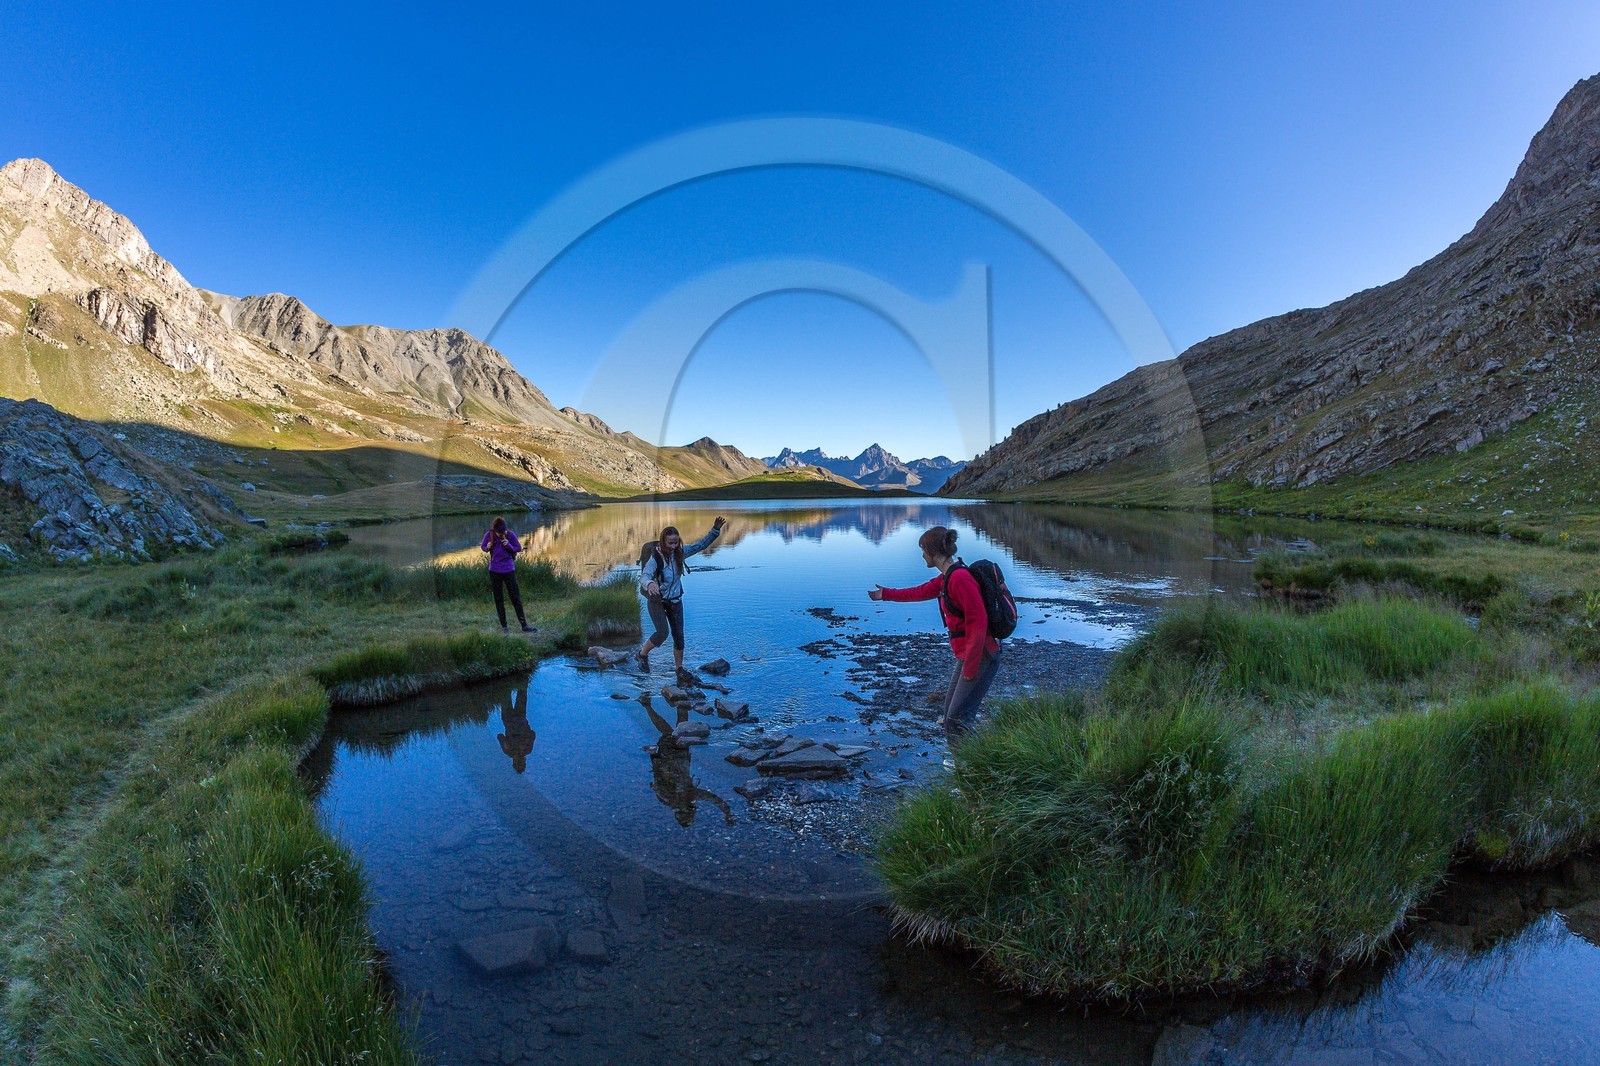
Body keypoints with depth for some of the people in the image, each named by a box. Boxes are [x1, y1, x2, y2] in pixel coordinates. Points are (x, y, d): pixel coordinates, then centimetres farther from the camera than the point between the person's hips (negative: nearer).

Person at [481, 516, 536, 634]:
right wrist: (487, 547, -17)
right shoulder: (489, 535, -9)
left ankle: (524, 625, 8)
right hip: (494, 571, 1)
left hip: (509, 570, -1)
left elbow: (518, 548, 0)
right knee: (498, 599, 8)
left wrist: (508, 545, -20)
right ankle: (503, 626, 18)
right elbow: (482, 546, 6)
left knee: (516, 598, 1)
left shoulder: (511, 535, -11)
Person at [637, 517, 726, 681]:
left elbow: (701, 545, -3)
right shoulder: (655, 558, -25)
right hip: (657, 601, -5)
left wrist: (715, 530, -17)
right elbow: (644, 576, -39)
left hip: (675, 601, 5)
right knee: (662, 633, -16)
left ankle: (679, 668, 24)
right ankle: (642, 654, 11)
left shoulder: (680, 552, -10)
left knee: (679, 635, 8)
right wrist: (649, 584, -64)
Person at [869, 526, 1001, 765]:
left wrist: (970, 667, -21)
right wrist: (886, 594, 39)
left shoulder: (960, 579, -21)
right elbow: (921, 592, 28)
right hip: (966, 656, 10)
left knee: (957, 720, -8)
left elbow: (978, 622, -24)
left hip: (980, 657, -10)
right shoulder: (946, 578, 10)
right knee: (949, 717, 18)